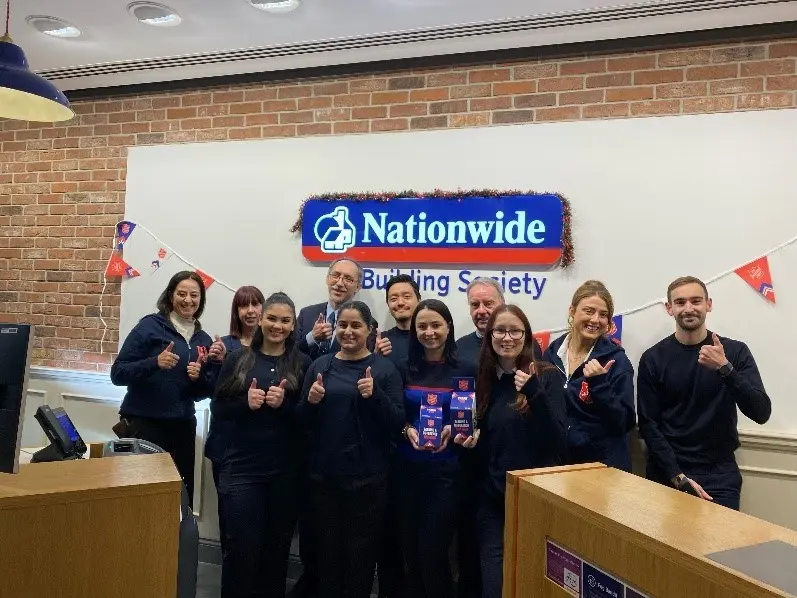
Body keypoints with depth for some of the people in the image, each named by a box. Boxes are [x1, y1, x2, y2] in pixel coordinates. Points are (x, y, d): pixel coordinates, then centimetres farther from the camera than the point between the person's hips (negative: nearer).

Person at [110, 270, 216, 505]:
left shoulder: (203, 340, 9)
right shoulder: (150, 326, -5)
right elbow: (118, 373, -10)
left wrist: (199, 378, -8)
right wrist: (155, 362, -24)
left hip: (183, 427, 5)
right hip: (144, 424, -5)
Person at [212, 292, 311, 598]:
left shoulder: (303, 363, 0)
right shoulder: (238, 359, 2)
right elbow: (217, 409, 2)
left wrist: (284, 404, -19)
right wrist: (246, 402, -16)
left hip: (285, 471, 1)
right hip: (241, 468, 0)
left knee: (277, 547, 14)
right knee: (241, 548, 1)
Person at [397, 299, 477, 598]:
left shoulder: (465, 370, -3)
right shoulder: (404, 368, 3)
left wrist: (452, 431, -17)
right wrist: (407, 430, -13)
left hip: (446, 470, -3)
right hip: (407, 467, 3)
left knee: (433, 550, 2)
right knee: (410, 547, 13)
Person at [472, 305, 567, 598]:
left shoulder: (546, 376, -7)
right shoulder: (484, 380, 6)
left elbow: (558, 442, -15)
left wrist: (535, 394, -26)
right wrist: (467, 439, -6)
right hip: (492, 499, 4)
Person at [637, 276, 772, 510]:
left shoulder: (735, 351, -3)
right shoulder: (653, 358, -5)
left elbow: (761, 413, -12)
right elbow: (648, 424, -6)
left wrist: (725, 368, -26)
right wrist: (678, 476, -13)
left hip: (719, 475, 0)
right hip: (667, 473, 0)